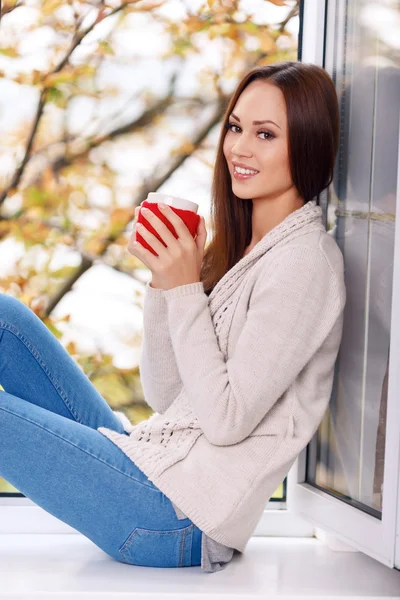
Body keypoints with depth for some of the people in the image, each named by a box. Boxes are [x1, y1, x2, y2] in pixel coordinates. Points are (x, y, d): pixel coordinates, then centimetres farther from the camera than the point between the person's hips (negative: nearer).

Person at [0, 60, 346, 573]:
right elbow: (165, 395, 9)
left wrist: (186, 288, -17)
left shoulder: (303, 263, -15)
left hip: (174, 516, -9)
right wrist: (163, 281, -3)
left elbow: (226, 420, -19)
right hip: (148, 456, 9)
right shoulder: (238, 247, 12)